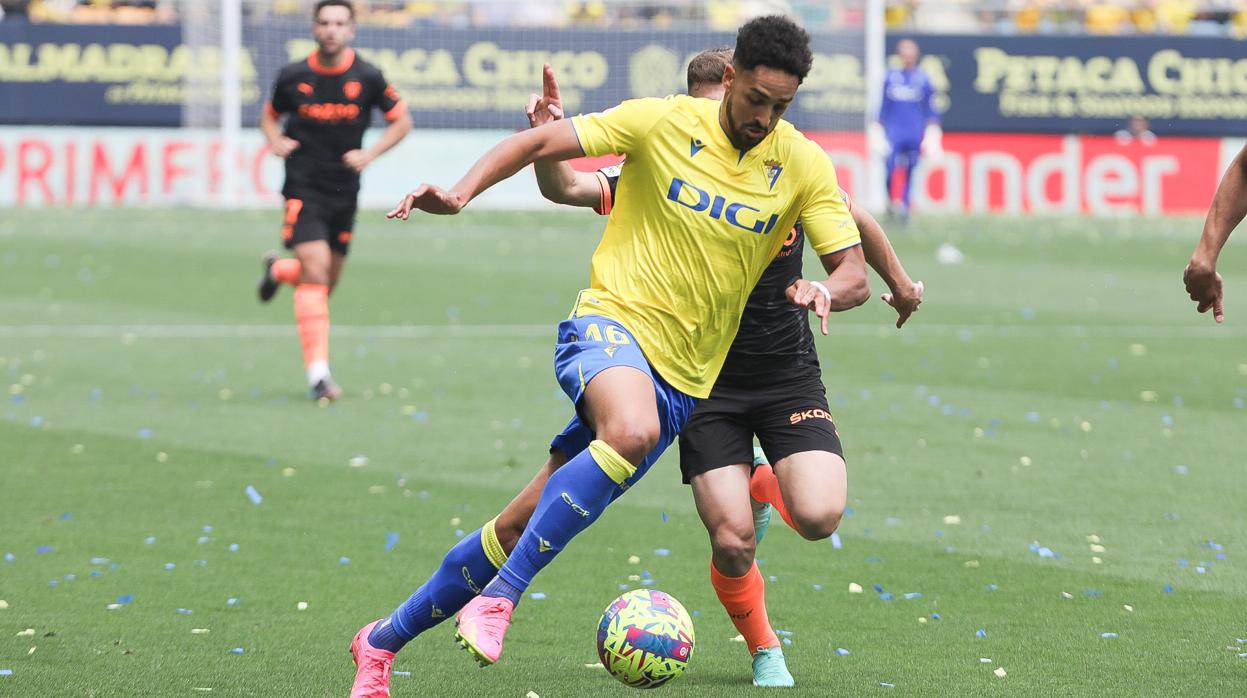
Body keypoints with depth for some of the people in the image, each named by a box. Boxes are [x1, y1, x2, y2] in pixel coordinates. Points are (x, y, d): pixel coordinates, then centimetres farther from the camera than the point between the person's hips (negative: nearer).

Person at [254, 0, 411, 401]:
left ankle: (279, 271, 48)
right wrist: (275, 141, -5)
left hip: (344, 192, 3)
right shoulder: (293, 77, -2)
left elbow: (401, 122, 7)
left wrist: (370, 154, -7)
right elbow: (270, 115, 16)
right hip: (303, 190, -3)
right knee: (315, 270, -17)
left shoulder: (367, 78, -3)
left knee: (328, 281, 13)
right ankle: (318, 372, -17)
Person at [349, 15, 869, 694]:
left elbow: (854, 274, 1)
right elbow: (542, 142, -1)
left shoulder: (805, 166, 1)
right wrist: (461, 193, -15)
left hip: (682, 378, 4)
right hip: (611, 321, -3)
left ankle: (384, 638, 18)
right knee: (631, 431, -39)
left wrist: (824, 290, -23)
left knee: (525, 528, 3)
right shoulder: (664, 123, -6)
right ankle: (498, 600, -33)